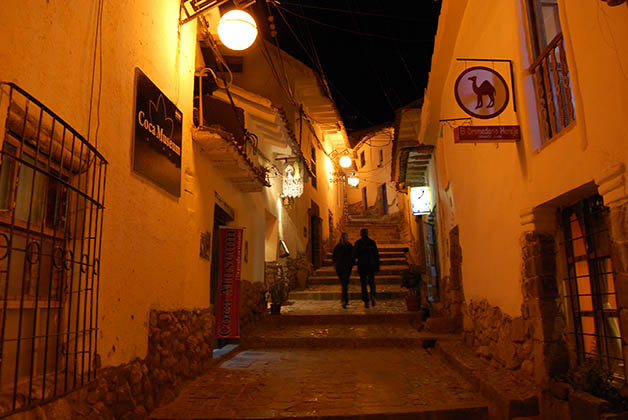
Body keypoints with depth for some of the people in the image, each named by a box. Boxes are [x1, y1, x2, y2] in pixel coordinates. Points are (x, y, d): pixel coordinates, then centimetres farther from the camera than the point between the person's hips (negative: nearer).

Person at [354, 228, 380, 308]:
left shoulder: (357, 242, -1)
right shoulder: (372, 242, 2)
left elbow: (355, 254, -7)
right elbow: (376, 254, 1)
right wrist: (377, 266, 6)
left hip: (362, 265, -1)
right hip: (371, 264, 1)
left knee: (363, 283, 6)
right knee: (371, 281, 15)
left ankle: (366, 301, 1)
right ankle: (372, 295, -12)